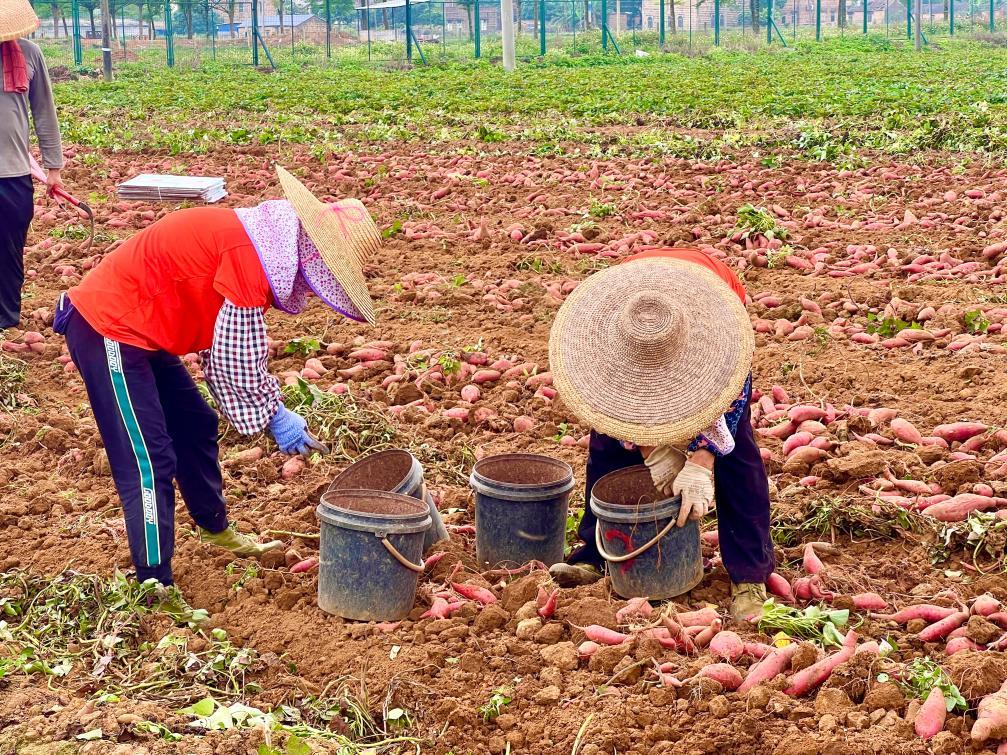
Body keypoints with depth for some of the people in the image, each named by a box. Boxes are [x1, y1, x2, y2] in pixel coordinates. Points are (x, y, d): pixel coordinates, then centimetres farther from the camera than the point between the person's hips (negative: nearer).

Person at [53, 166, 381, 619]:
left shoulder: (255, 244, 8)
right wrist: (274, 416, -9)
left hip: (136, 329, 10)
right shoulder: (249, 254, -23)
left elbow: (236, 348, 14)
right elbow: (235, 355, -20)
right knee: (149, 461, -11)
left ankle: (215, 529, 42)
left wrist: (274, 409, 7)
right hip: (106, 329, -10)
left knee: (195, 427, 21)